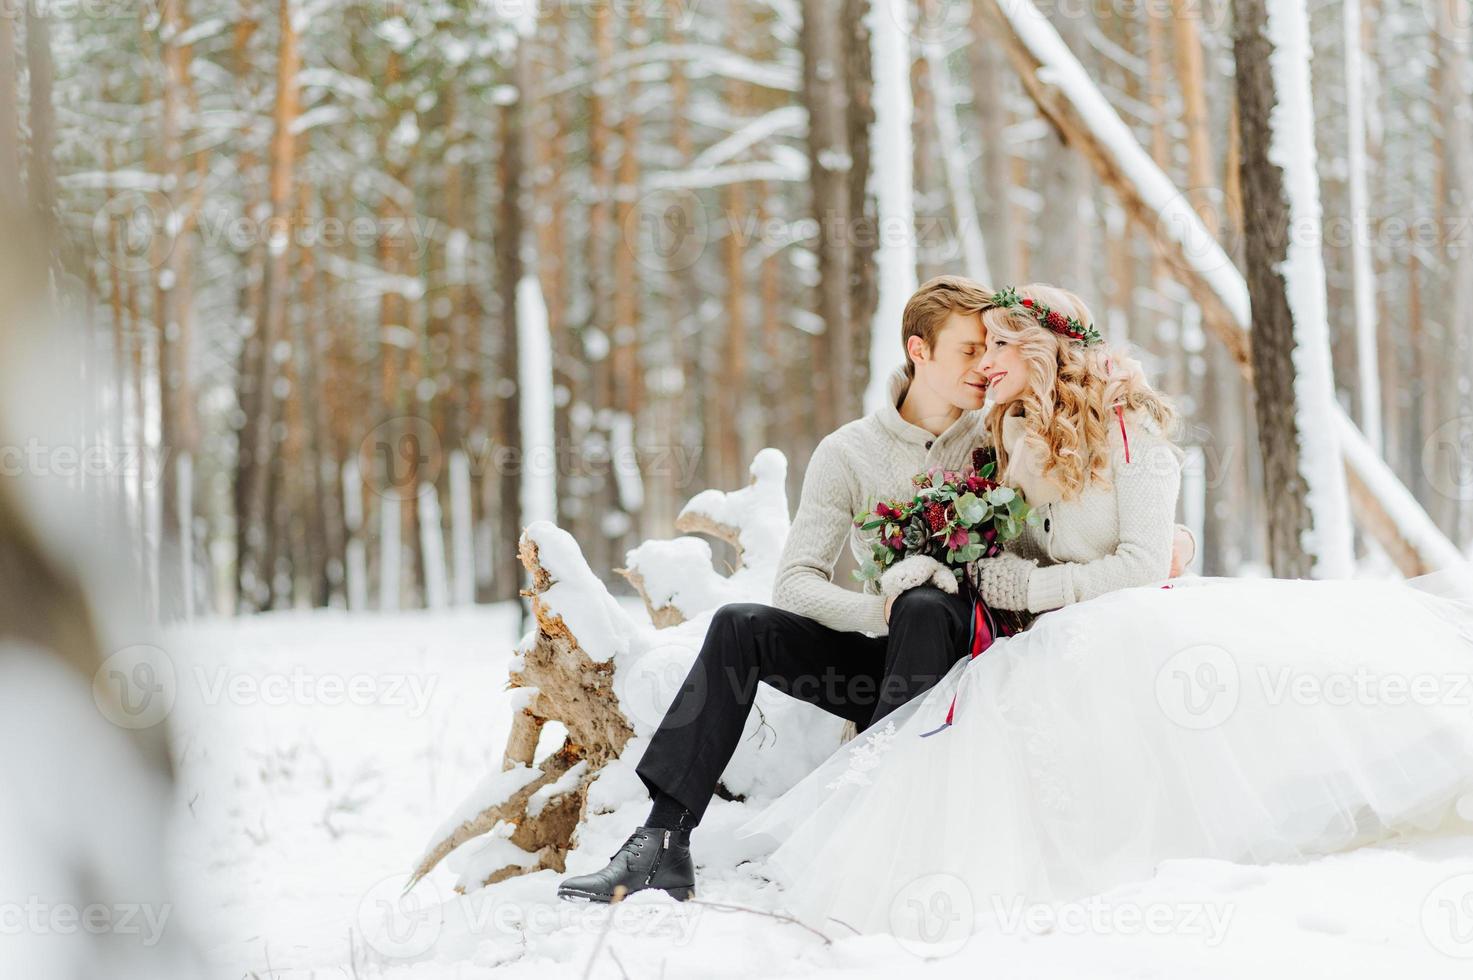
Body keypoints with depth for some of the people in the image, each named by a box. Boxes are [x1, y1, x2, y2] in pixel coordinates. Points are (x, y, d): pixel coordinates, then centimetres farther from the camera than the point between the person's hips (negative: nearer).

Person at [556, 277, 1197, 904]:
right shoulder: (849, 453, 3)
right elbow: (796, 581, -5)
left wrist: (1166, 535, -13)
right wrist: (880, 611, -23)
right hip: (887, 655, 2)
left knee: (926, 606, -35)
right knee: (739, 626, -18)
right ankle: (664, 841, -23)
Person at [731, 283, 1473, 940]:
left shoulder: (1128, 427, -7)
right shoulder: (1014, 434, 13)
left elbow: (1143, 566, -12)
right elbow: (1008, 547, 21)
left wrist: (1033, 588, -12)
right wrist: (935, 562, 1)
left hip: (1142, 615, -5)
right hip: (1061, 638, 5)